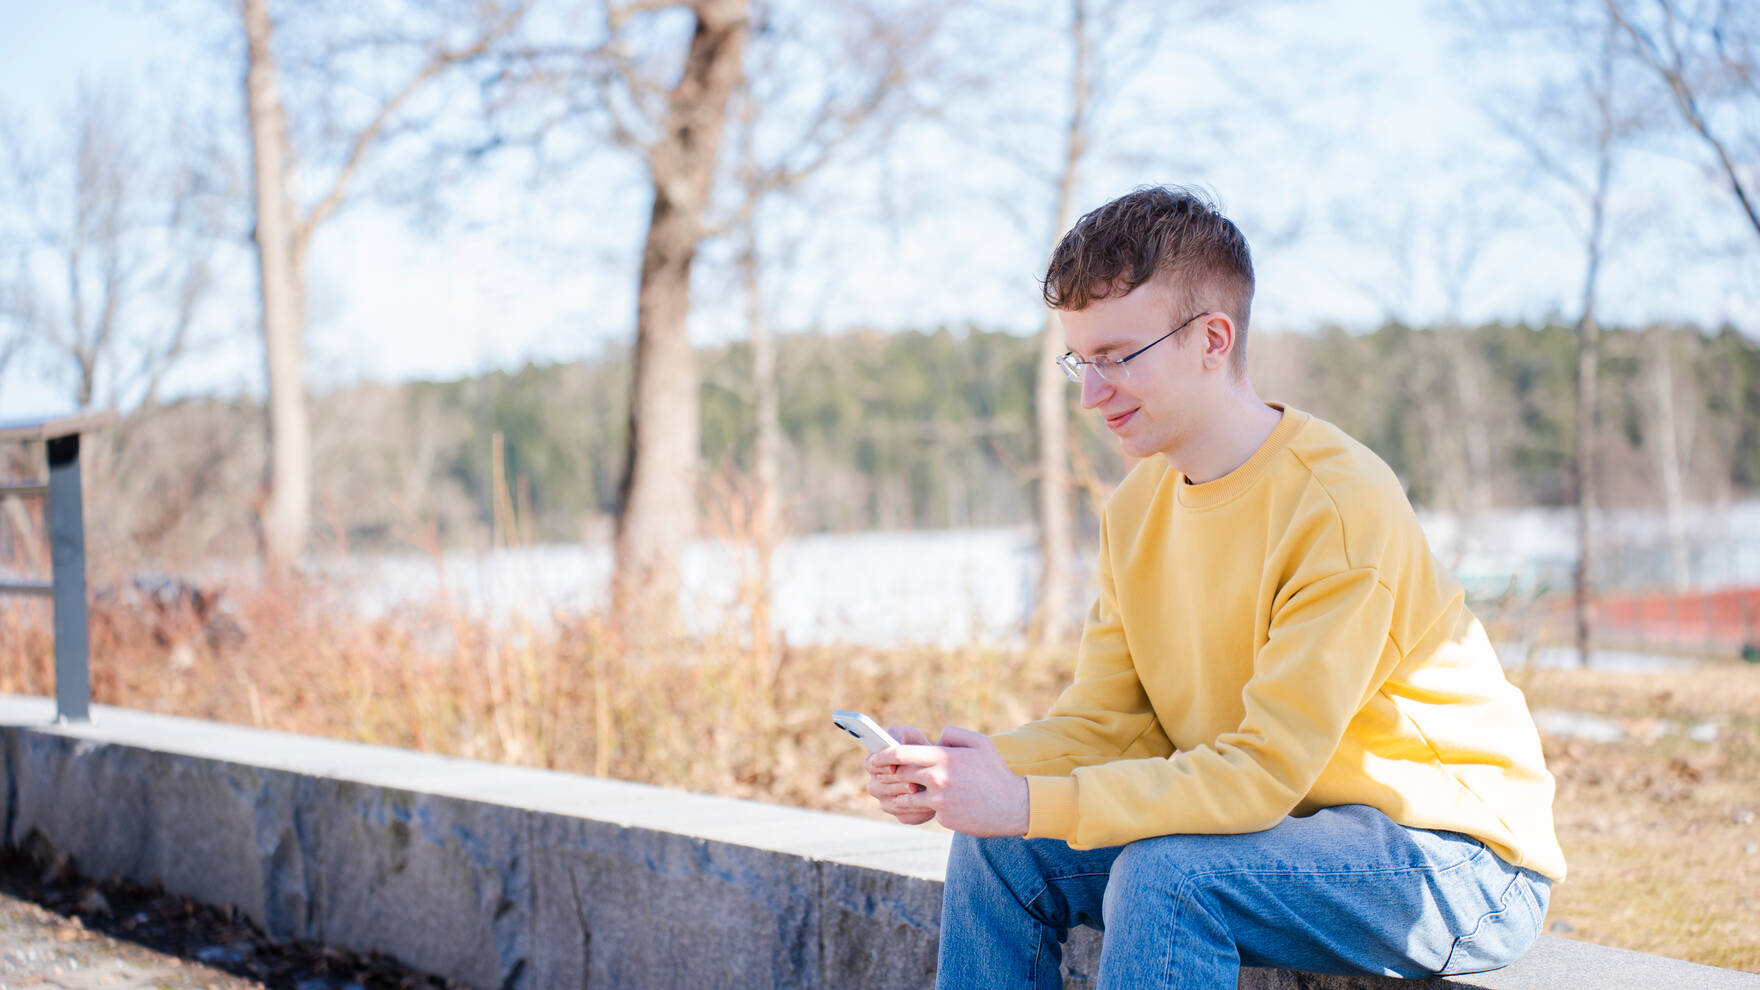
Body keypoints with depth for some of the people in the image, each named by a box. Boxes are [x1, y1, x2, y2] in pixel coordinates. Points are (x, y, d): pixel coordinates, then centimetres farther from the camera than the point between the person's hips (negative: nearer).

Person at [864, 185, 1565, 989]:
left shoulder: (1340, 506, -23)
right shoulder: (1137, 505, 2)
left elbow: (1266, 771, -27)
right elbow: (1105, 722, 2)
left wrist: (1031, 802, -31)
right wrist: (960, 774, -17)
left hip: (1459, 859, -7)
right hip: (1290, 825, 7)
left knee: (1168, 874, -31)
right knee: (999, 848, -8)